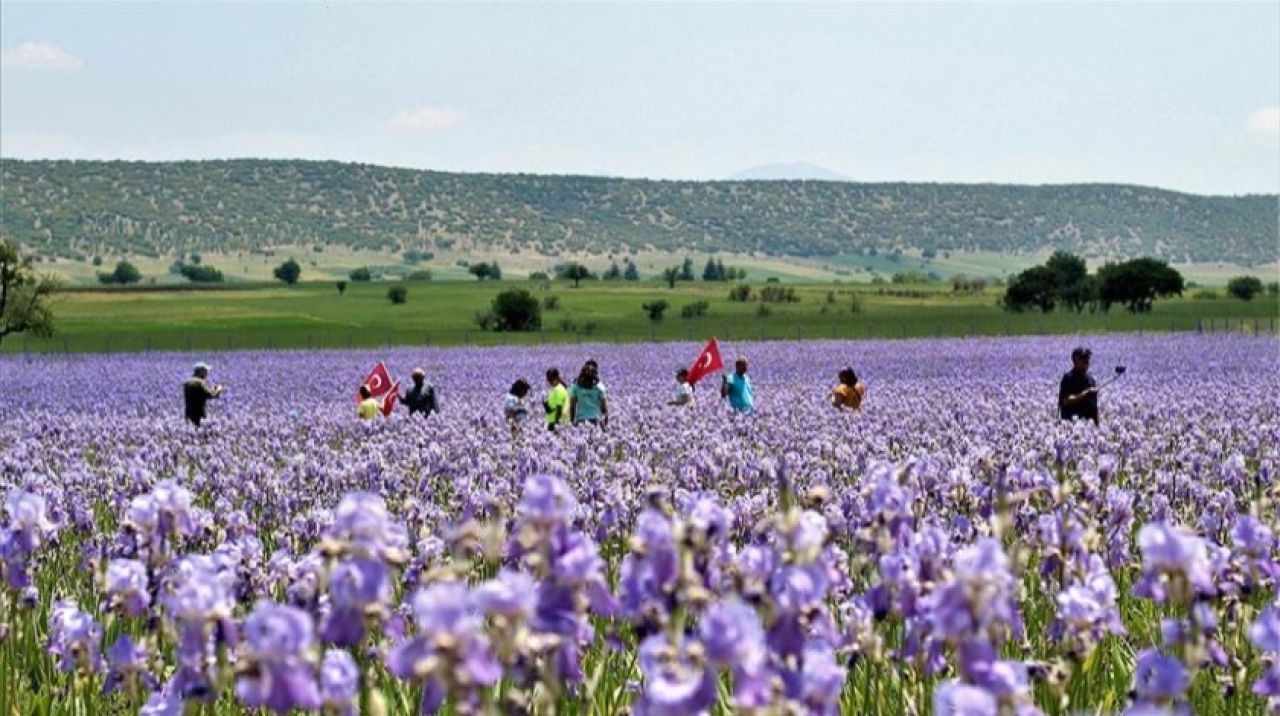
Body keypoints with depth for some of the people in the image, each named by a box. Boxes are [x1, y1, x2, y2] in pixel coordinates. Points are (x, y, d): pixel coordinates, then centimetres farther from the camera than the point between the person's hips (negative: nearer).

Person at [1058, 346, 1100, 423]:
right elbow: (1066, 401, -17)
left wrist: (1097, 425, 13)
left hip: (1088, 420, 6)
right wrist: (1086, 393, -19)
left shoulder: (1091, 380, 14)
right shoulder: (1068, 378, -6)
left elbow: (1095, 406, 18)